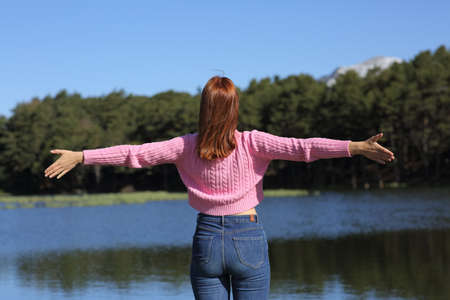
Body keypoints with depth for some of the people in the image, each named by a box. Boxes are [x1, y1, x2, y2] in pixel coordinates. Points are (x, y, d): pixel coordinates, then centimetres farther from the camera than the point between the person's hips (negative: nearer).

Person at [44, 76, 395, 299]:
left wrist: (80, 156, 6)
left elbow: (134, 153, 0)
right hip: (248, 239, -2)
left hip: (207, 239, 2)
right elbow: (301, 147, -17)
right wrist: (357, 147, -22)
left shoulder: (187, 146, 0)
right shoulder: (251, 143, -7)